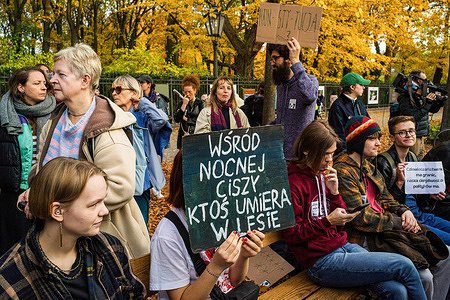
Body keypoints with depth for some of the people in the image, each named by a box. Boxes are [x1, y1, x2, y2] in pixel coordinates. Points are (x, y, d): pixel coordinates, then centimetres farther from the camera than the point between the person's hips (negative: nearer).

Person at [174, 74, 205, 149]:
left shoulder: (201, 103, 3)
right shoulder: (181, 103, 10)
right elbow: (177, 119, -2)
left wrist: (186, 119, -1)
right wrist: (184, 105, -7)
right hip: (183, 134, 2)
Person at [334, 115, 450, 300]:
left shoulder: (368, 167, 15)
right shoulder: (343, 172, -15)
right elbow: (359, 218, -19)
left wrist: (403, 211, -3)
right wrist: (397, 223, -13)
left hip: (385, 226, 10)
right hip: (366, 237, -9)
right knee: (424, 277, -18)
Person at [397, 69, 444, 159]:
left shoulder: (420, 95, 10)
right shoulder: (405, 98, -17)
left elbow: (433, 110, 20)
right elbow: (413, 117, -26)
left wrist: (438, 103, -1)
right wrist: (427, 103, -22)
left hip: (420, 137, 9)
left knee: (421, 160, 16)